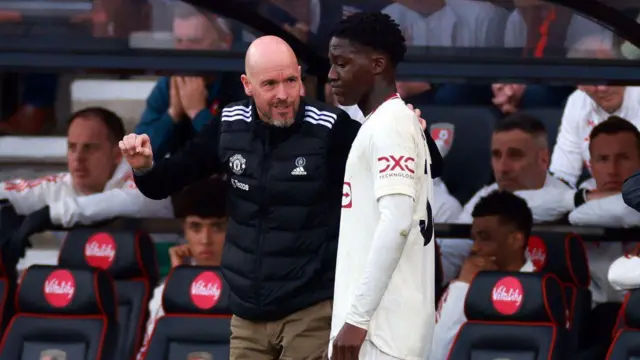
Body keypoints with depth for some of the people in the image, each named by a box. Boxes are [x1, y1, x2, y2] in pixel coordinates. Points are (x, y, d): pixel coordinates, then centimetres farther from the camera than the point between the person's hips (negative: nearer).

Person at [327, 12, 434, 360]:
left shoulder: (388, 124, -11)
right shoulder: (387, 123, 19)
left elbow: (397, 223, -21)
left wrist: (358, 317, -22)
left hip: (381, 327, -10)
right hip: (382, 323, 10)